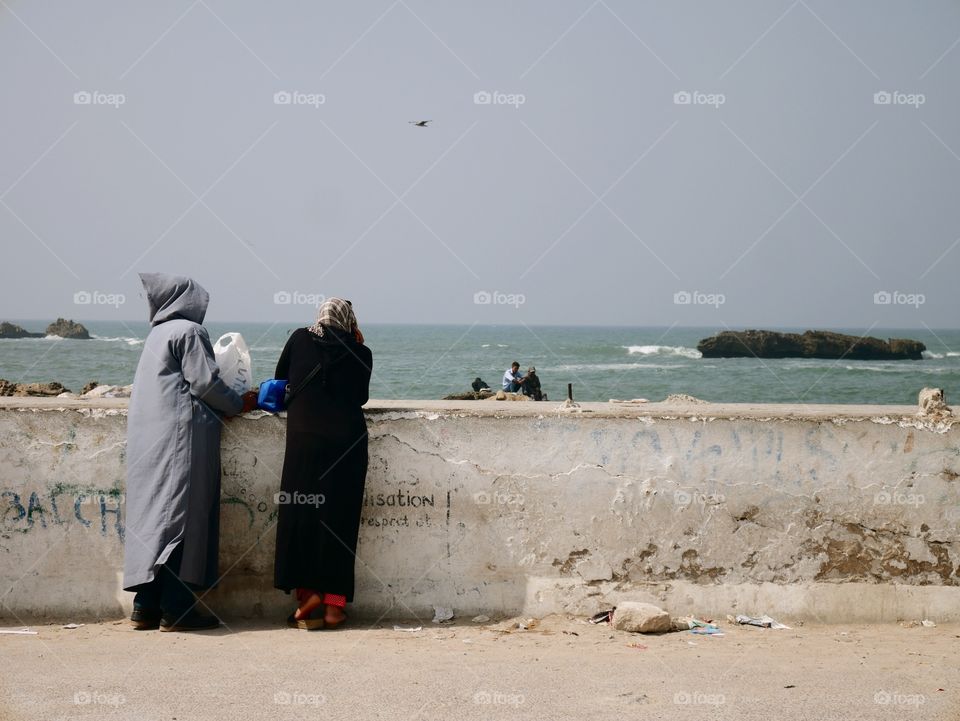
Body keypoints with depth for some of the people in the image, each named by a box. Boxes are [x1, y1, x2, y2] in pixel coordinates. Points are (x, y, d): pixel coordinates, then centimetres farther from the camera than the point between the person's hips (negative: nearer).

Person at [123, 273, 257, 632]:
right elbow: (205, 383, -12)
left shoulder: (158, 333, 19)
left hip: (148, 438, 8)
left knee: (151, 515, 7)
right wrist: (240, 404, 4)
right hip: (181, 436, -8)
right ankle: (175, 609, -8)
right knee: (182, 518, -7)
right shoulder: (189, 332, -6)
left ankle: (146, 607, 6)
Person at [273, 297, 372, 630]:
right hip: (347, 439, 1)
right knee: (339, 519, 4)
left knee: (300, 516, 5)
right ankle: (333, 604, 5)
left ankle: (307, 591, -4)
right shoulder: (360, 353, 5)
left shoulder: (300, 339, 6)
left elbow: (280, 378, 18)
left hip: (304, 437, -1)